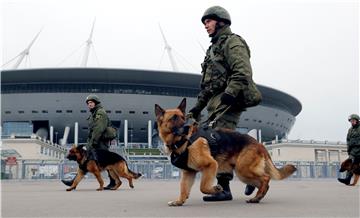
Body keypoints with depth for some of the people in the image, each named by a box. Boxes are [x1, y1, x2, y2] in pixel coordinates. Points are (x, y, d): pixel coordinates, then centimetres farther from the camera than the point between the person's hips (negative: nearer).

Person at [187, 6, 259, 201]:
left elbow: (243, 73, -16)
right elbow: (207, 84, 29)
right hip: (215, 102, 9)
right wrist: (198, 106, 23)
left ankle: (223, 187, -13)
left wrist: (229, 93, -28)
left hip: (228, 101, -9)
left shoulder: (233, 42, -1)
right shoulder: (214, 48, 28)